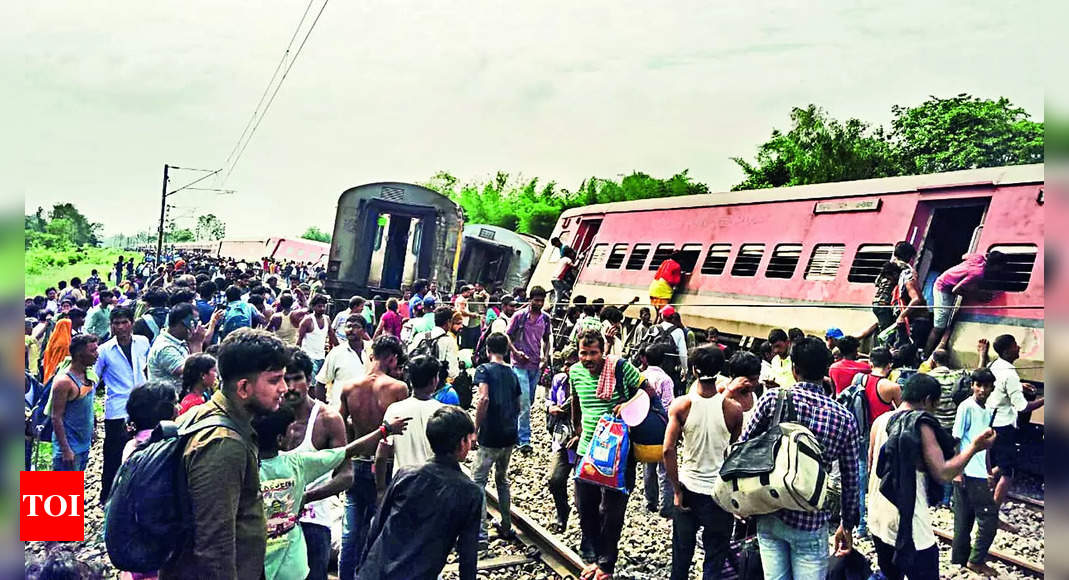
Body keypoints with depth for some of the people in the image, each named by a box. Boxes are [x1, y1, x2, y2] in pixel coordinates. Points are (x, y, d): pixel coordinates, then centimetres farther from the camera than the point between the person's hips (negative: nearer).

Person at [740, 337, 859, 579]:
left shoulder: (773, 398, -7)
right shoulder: (845, 418, -4)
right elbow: (851, 479, 4)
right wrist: (847, 525, 16)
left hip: (769, 515, 1)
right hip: (811, 522, -1)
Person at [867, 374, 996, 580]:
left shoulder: (880, 421, 4)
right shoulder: (921, 426, -16)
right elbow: (942, 474, -20)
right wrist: (974, 447, -11)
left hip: (878, 522, 7)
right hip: (910, 528, -7)